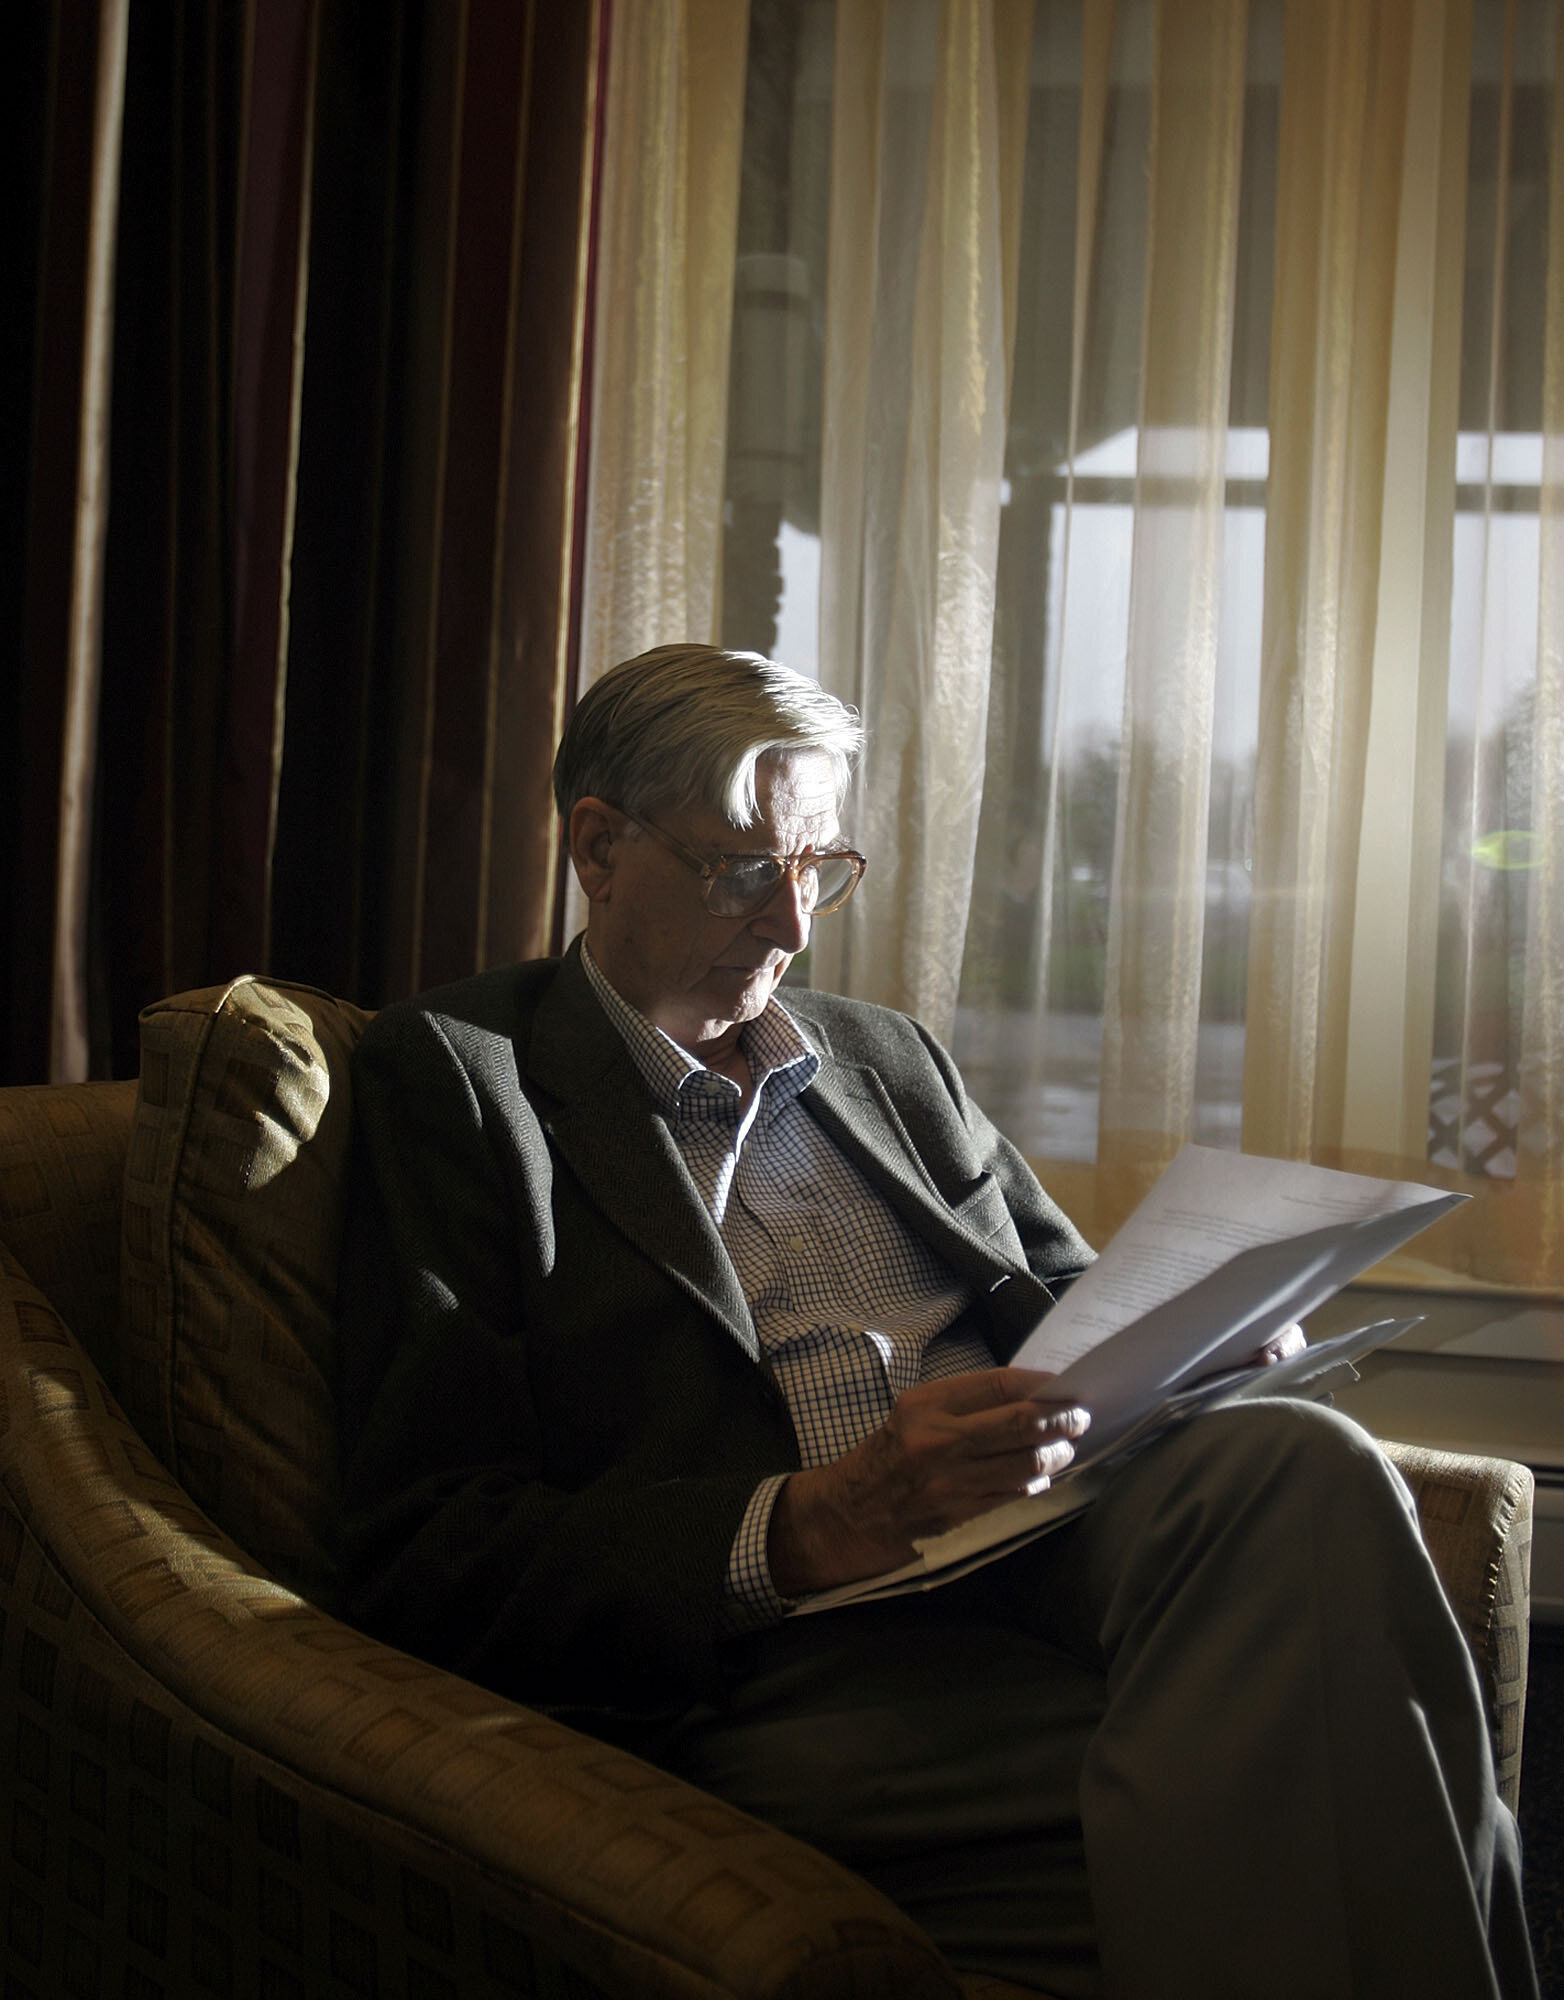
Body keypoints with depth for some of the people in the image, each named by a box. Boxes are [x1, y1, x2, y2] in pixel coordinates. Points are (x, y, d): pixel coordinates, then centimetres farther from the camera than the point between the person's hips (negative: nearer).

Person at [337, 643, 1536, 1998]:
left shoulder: (890, 1056, 25)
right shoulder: (457, 1071, 5)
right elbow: (426, 1556, -4)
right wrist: (803, 1532, -19)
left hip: (1050, 1565, 7)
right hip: (795, 1659, -6)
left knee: (1302, 1464, -28)